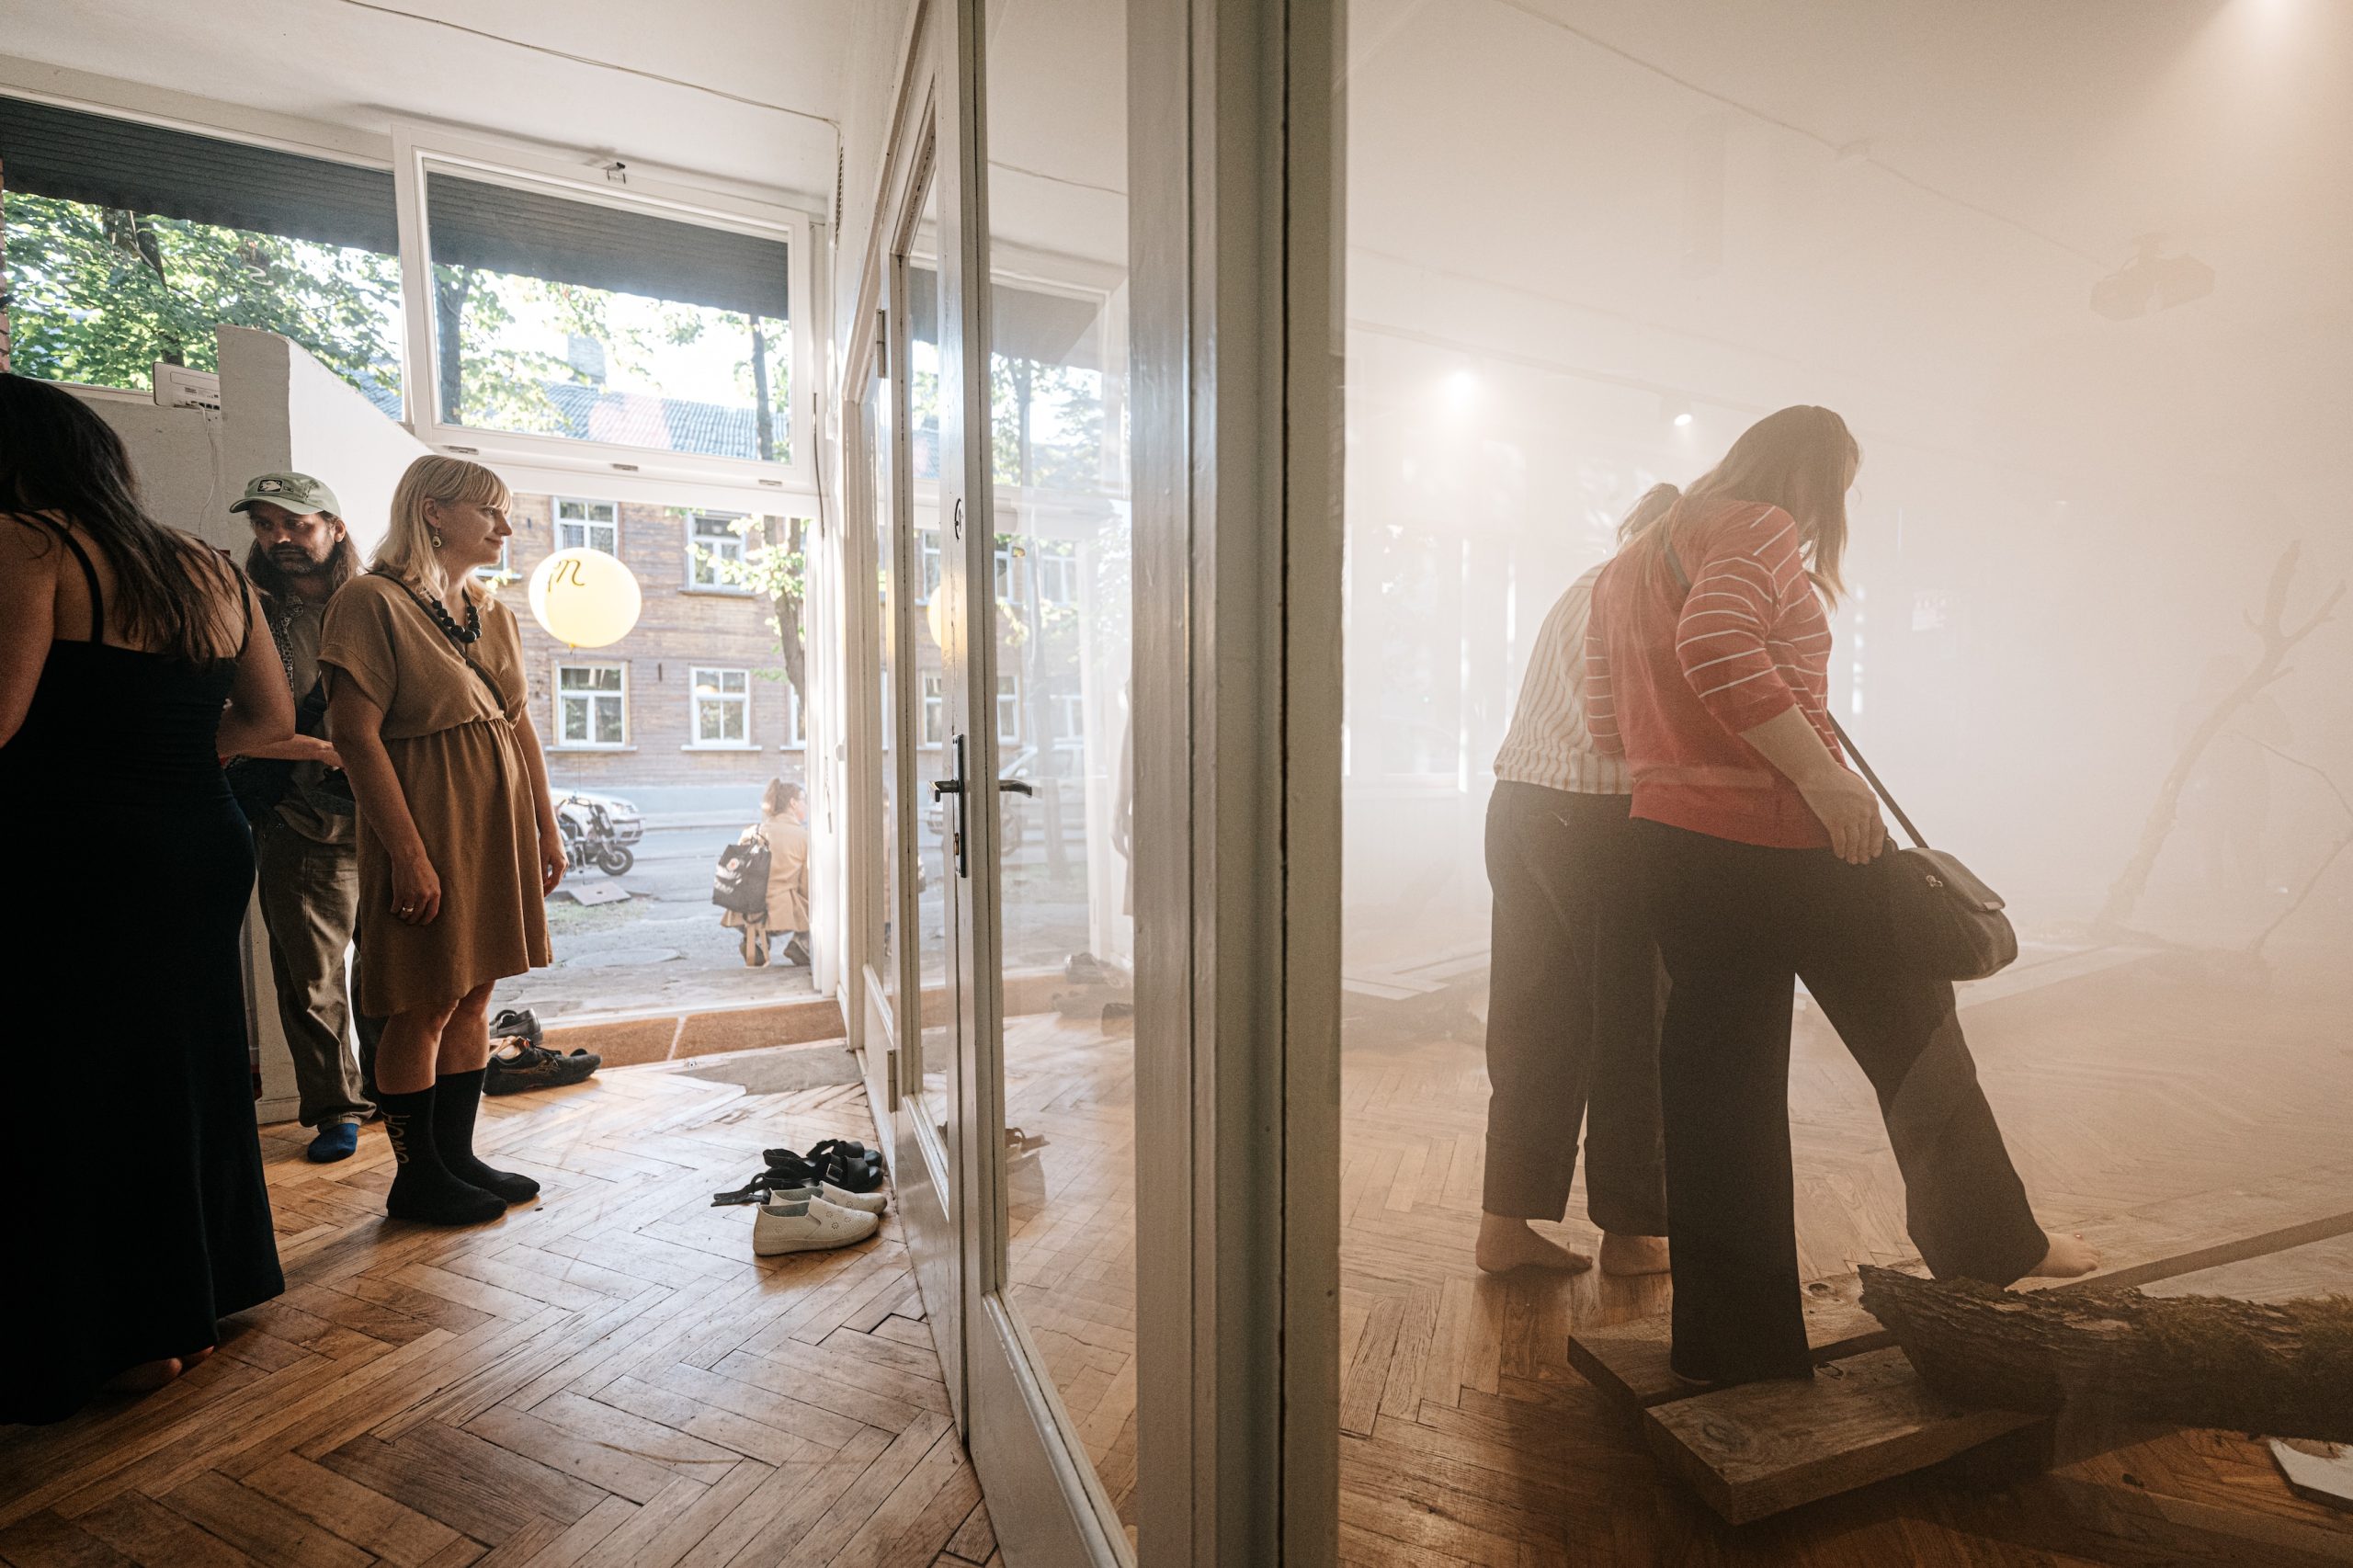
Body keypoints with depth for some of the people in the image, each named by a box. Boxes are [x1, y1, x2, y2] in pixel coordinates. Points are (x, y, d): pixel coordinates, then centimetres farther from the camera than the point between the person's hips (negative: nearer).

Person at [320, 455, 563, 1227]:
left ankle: (458, 1155, 24)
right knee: (424, 1004, 2)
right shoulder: (371, 601, -9)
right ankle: (416, 1178, 17)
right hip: (426, 825, -7)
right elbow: (355, 735, -15)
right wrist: (408, 853, -18)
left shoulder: (492, 611, 13)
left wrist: (547, 827, 12)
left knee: (474, 995, 12)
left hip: (498, 825, 7)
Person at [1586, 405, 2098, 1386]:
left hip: (1671, 846, 7)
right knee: (1915, 1043, 17)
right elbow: (1715, 643, -26)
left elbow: (1607, 723, 16)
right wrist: (1822, 774, -23)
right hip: (1791, 839, -6)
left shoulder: (1627, 565, 17)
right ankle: (1993, 1244, 38)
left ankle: (1733, 1343, 18)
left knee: (1713, 1086, 9)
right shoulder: (1763, 529, -5)